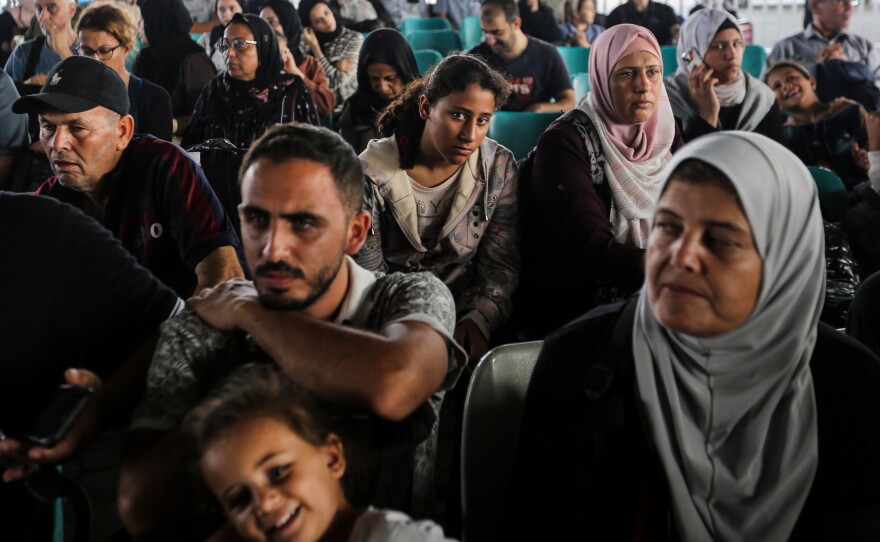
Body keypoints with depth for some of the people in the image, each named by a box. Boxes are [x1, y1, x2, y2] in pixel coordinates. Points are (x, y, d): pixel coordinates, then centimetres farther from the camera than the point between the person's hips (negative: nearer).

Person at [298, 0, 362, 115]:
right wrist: (337, 68, -10)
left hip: (343, 108, -1)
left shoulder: (355, 38, 0)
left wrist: (315, 48, -7)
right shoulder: (307, 42, 9)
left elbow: (338, 82, -9)